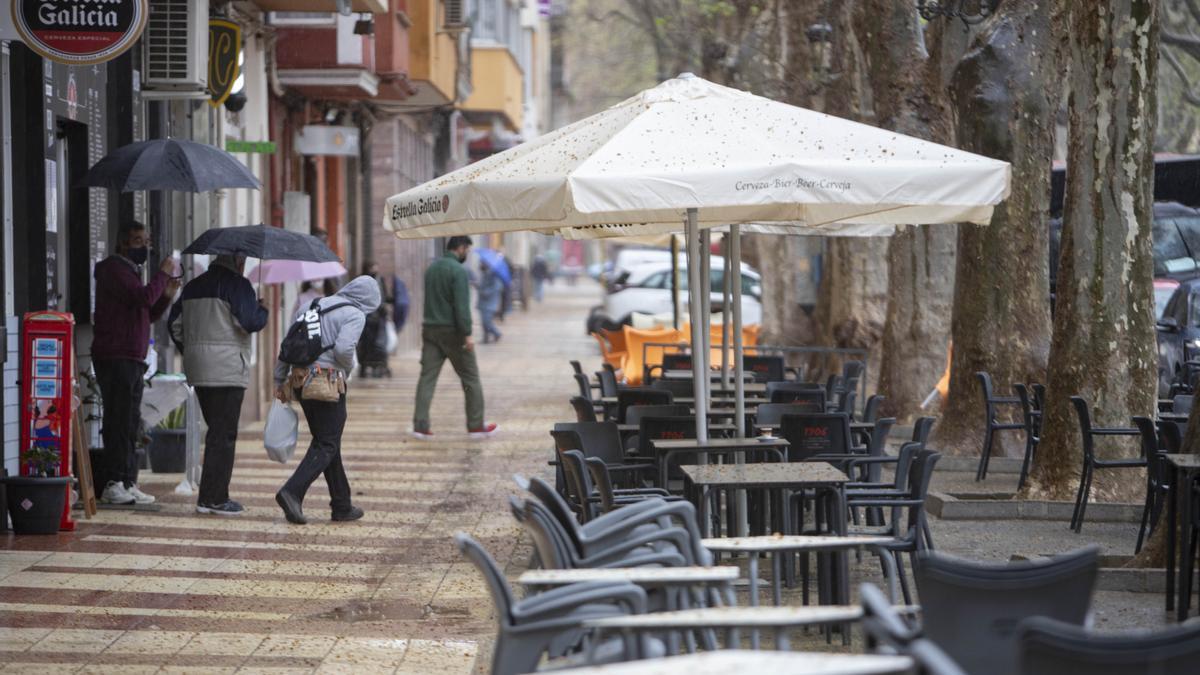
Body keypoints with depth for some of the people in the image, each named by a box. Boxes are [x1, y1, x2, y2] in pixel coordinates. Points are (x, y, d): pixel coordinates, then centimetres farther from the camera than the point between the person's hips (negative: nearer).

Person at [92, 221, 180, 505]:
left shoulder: (131, 270, 23)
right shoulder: (114, 269, -9)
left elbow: (148, 314, 26)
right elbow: (143, 297, -23)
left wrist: (166, 296, 10)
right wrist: (162, 274, -9)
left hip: (133, 359, 10)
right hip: (115, 357, -10)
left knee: (130, 423, 10)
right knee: (119, 421, -12)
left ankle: (128, 484, 12)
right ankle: (112, 484, -11)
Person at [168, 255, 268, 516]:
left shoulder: (193, 287, 14)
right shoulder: (237, 285, -9)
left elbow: (175, 324, 15)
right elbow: (250, 322, -17)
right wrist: (263, 311, 4)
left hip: (197, 371, 7)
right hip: (228, 371, -7)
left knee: (217, 432, 16)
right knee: (224, 435, -3)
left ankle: (210, 497, 16)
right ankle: (214, 499, -5)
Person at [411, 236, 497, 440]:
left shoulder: (432, 268, 12)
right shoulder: (458, 270, -13)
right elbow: (461, 306, -19)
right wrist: (467, 334, -19)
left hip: (430, 329, 7)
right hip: (452, 331, -7)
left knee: (427, 376, 3)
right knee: (470, 378, 4)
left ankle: (420, 425, -4)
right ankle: (476, 425, 8)